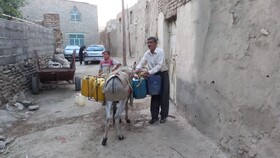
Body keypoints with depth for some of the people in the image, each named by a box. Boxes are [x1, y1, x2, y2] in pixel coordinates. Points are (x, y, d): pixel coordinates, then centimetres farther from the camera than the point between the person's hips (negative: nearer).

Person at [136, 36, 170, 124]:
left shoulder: (160, 52, -18)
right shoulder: (146, 54, 0)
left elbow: (159, 66, -25)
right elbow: (141, 63, -2)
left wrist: (149, 72, -34)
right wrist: (138, 69, -25)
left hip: (162, 74, -5)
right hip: (153, 75, 5)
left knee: (163, 96, 2)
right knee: (154, 96, 8)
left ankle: (163, 116, 17)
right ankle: (154, 116, 18)